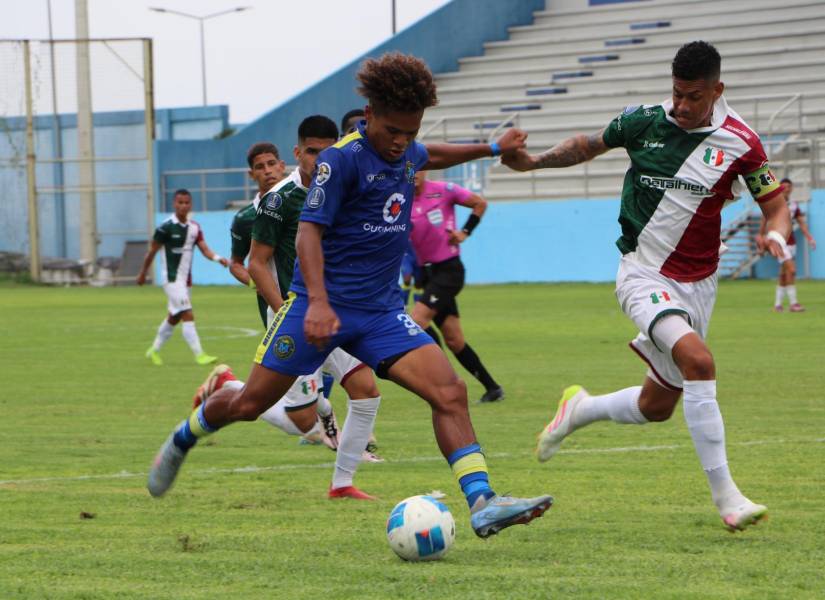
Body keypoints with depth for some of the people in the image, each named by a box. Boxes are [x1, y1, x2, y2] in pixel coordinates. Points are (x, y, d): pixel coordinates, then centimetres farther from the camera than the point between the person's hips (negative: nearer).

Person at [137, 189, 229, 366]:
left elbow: (204, 248, -5)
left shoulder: (195, 228, 4)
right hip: (172, 279, -7)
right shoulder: (166, 228, -12)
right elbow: (152, 252, -4)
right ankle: (199, 355, -16)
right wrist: (142, 274, 4)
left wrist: (217, 258, -25)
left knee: (174, 317, 17)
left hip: (185, 279, 7)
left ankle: (154, 350, 33)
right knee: (188, 316, -15)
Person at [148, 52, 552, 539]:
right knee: (251, 404, 4)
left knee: (450, 392, -15)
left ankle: (482, 504, -20)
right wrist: (318, 303, -31)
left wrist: (492, 148, 37)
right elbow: (309, 231, -20)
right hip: (323, 303, -5)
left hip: (382, 311, 5)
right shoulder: (343, 158, -16)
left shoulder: (406, 153, 7)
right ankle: (184, 439, 35)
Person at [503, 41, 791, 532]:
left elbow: (775, 205, 0)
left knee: (656, 407, 11)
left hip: (698, 282, 3)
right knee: (698, 360, -28)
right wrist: (533, 161, 3)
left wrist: (777, 234, -22)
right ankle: (724, 493, -24)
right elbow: (590, 145, 13)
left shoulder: (740, 143, -7)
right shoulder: (644, 122, -6)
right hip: (643, 275, -3)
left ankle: (580, 409, 43)